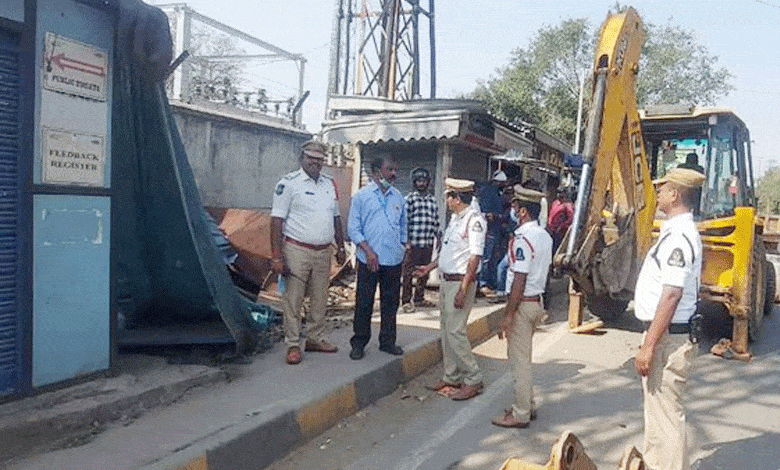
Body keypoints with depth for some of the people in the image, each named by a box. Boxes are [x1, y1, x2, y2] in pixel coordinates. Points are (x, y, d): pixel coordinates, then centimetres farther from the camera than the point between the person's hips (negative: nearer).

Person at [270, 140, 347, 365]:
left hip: (324, 252, 6)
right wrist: (276, 257, -16)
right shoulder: (289, 183, -6)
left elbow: (336, 218, 21)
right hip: (297, 251, -6)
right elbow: (277, 220, -11)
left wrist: (341, 248, 18)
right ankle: (293, 345, 9)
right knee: (293, 300, -1)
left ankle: (314, 338, 26)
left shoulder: (330, 184, 13)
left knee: (320, 299, 12)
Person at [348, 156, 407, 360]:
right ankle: (359, 343, 13)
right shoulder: (361, 196, 0)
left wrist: (403, 247, 11)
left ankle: (388, 341, 22)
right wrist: (368, 250, -12)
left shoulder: (398, 197, 12)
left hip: (394, 259, 4)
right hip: (369, 259, -4)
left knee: (390, 302, 9)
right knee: (364, 302, 1)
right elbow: (353, 228, -3)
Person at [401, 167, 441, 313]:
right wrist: (407, 241, -12)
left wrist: (438, 236, 15)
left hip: (428, 243, 5)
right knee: (409, 273, -1)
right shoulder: (409, 198, -2)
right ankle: (406, 301, 6)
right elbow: (405, 220, -7)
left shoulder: (432, 200, 13)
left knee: (424, 272, 12)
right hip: (413, 243, -5)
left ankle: (419, 298, 25)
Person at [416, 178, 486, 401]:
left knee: (455, 332, -9)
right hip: (446, 280, 9)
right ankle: (452, 378, 24)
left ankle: (473, 380, 3)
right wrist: (430, 267, 27)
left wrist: (463, 289, -24)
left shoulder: (474, 220, -16)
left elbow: (475, 257, -21)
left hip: (461, 282, -9)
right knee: (447, 331, 13)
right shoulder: (455, 218, 13)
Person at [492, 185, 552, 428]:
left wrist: (508, 314, -17)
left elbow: (519, 280, -21)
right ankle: (527, 406, 29)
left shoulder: (523, 239, -20)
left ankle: (520, 414, 9)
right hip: (537, 301, 9)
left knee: (519, 359, 0)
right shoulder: (545, 236, 8)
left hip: (523, 303, -9)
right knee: (523, 357, 19)